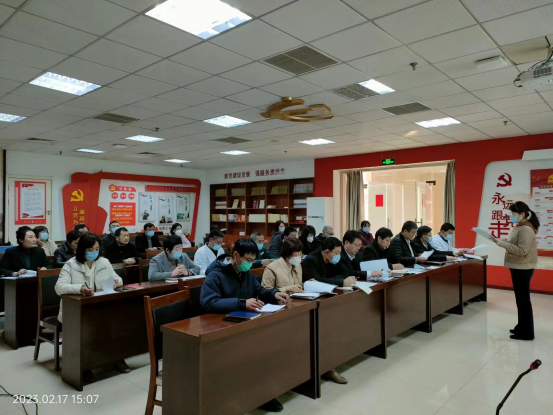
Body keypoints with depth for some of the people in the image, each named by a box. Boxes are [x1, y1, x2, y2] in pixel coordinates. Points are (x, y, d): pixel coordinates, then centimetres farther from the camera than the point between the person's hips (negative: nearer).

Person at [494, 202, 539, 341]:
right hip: (518, 267, 10)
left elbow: (522, 250, -25)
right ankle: (522, 327, 28)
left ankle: (527, 333, 6)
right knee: (521, 298, 17)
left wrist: (502, 243, -24)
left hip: (523, 268, -10)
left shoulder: (526, 229, -19)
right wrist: (503, 243, 5)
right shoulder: (520, 227, 12)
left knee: (523, 299, -3)